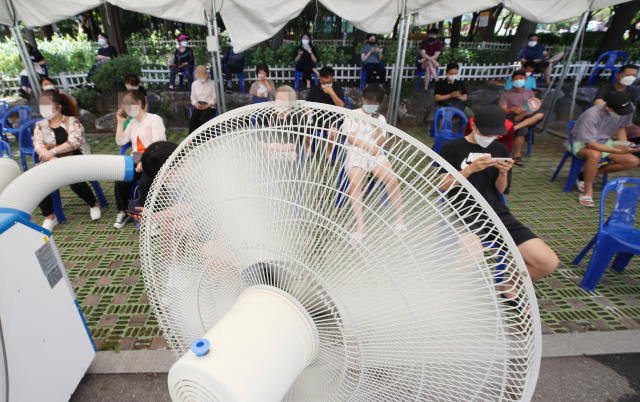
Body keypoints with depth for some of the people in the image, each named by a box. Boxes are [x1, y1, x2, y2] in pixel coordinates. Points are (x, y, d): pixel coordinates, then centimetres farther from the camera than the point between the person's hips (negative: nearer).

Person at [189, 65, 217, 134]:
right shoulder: (194, 84, 15)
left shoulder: (212, 83, 7)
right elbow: (193, 96, 14)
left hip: (209, 106, -3)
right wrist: (195, 103, -9)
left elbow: (214, 96, 2)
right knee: (193, 117, -29)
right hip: (198, 106, 3)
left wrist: (208, 105, -14)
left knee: (204, 117, -34)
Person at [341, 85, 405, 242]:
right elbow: (351, 138, 0)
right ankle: (361, 226, -32)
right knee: (355, 183, -32)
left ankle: (400, 219, -11)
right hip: (356, 152, -2)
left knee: (392, 179, -25)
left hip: (376, 153, 3)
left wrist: (377, 126, -2)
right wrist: (369, 147, -11)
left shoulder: (380, 118, 21)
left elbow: (381, 143, 12)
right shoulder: (352, 115, 13)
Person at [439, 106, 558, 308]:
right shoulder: (452, 147, 4)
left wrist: (503, 173, -5)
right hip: (465, 211, -5)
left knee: (548, 262, -10)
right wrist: (470, 169, -16)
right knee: (473, 256, -39)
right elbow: (444, 186, -2)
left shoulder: (500, 150, 17)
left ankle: (508, 284, 21)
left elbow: (500, 190, 16)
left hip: (497, 212, 5)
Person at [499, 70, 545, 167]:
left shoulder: (530, 93, 25)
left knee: (540, 114, -30)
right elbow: (502, 111, 3)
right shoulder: (505, 94, 18)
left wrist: (523, 114, -15)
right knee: (523, 129, -37)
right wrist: (512, 109, -20)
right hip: (511, 119, -3)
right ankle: (517, 155, -28)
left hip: (527, 119, 3)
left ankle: (515, 127, -44)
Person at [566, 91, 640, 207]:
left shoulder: (626, 109, -10)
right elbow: (590, 144, -31)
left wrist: (624, 145, -6)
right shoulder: (592, 116, -31)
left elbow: (621, 127, 10)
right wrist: (619, 151, -38)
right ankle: (588, 191, -27)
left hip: (604, 141, 7)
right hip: (581, 143, -7)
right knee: (595, 155, -41)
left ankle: (587, 173, -4)